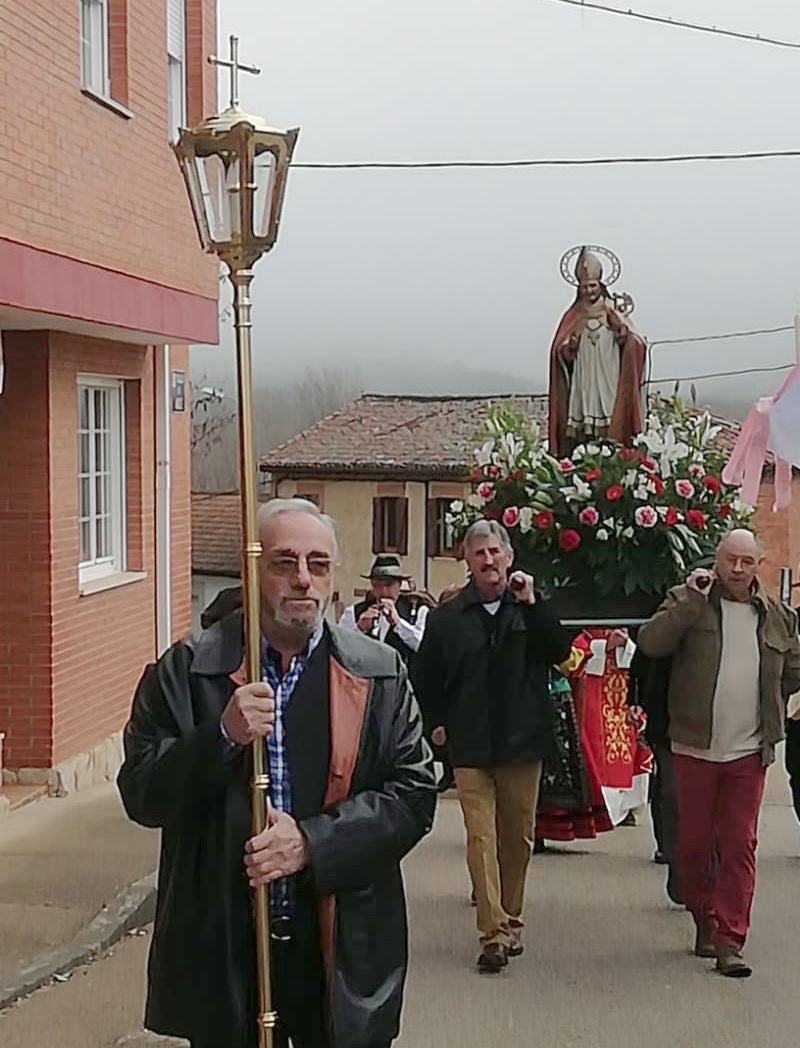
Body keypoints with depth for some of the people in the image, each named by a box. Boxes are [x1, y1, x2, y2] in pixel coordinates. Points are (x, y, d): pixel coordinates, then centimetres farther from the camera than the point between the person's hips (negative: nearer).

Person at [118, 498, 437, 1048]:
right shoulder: (187, 669, 0)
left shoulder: (380, 673, 3)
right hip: (221, 947, -1)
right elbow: (141, 794, -2)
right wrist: (221, 738, -19)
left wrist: (314, 841, -14)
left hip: (345, 947, 1)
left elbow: (414, 792, -1)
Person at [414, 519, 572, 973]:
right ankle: (495, 932, -8)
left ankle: (509, 918, 27)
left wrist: (532, 604, -17)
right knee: (481, 838, -8)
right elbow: (427, 677, 12)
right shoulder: (447, 617, 5)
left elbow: (560, 651, -11)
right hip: (470, 748, -1)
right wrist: (437, 723, 7)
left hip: (523, 745, 1)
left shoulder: (530, 610, 5)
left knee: (519, 837, 11)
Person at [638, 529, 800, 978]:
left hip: (749, 752, 1)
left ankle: (729, 941, 0)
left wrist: (759, 701, 10)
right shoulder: (689, 601, 0)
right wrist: (691, 599, -20)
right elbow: (651, 643, -16)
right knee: (694, 843, 8)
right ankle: (706, 922, 27)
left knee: (740, 848, -2)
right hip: (696, 747, -1)